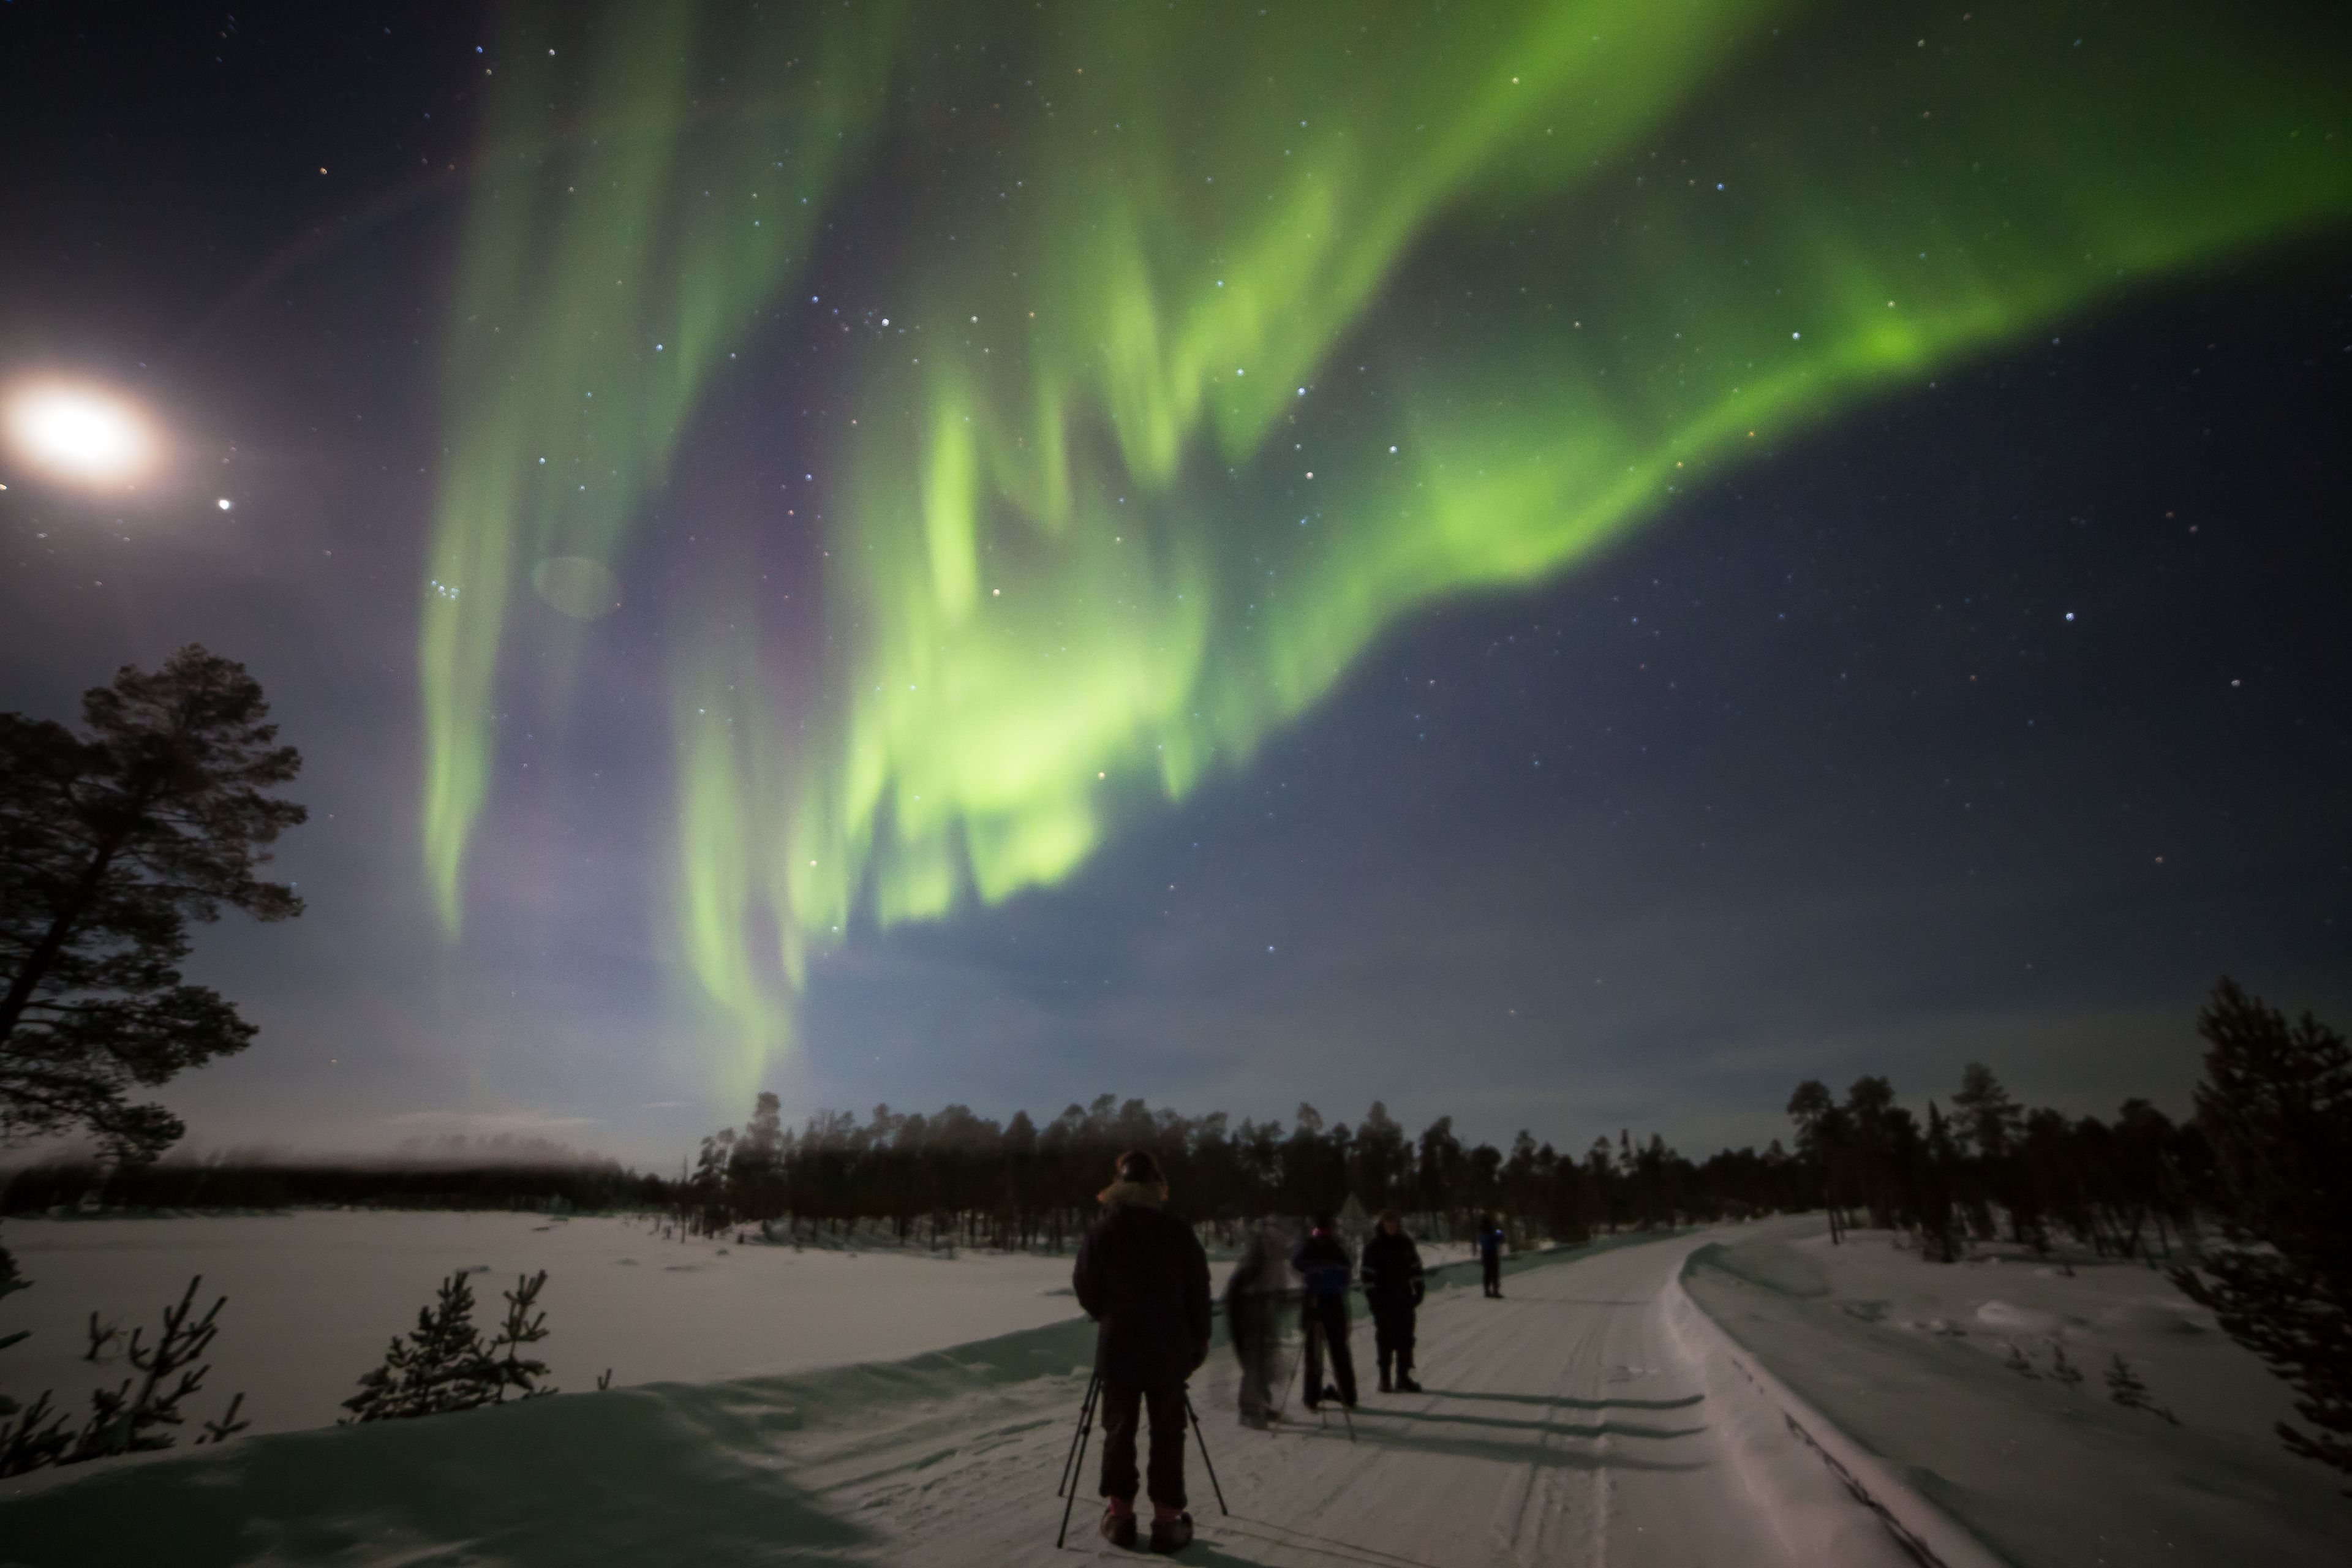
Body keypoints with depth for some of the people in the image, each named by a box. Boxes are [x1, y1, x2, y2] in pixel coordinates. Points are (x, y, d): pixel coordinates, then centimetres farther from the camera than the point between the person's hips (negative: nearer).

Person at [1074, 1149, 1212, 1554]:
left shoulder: (1100, 1233, -8)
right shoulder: (1179, 1233, -8)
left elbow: (1087, 1292, 0)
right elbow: (1198, 1291, -3)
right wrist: (1199, 1339, 11)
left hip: (1117, 1349, 1)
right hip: (1170, 1350, 0)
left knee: (1119, 1431, 15)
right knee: (1168, 1434, 10)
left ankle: (1119, 1513, 21)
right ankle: (1167, 1518, 13)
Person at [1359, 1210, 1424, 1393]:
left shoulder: (1406, 1243, 6)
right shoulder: (1373, 1246, -6)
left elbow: (1415, 1268, 14)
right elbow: (1367, 1274, -7)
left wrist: (1419, 1290, 7)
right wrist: (1371, 1297, -11)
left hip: (1404, 1299, 4)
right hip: (1384, 1301, -4)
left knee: (1406, 1338, 6)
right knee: (1385, 1339, 1)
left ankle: (1403, 1376, 15)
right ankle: (1385, 1379, 10)